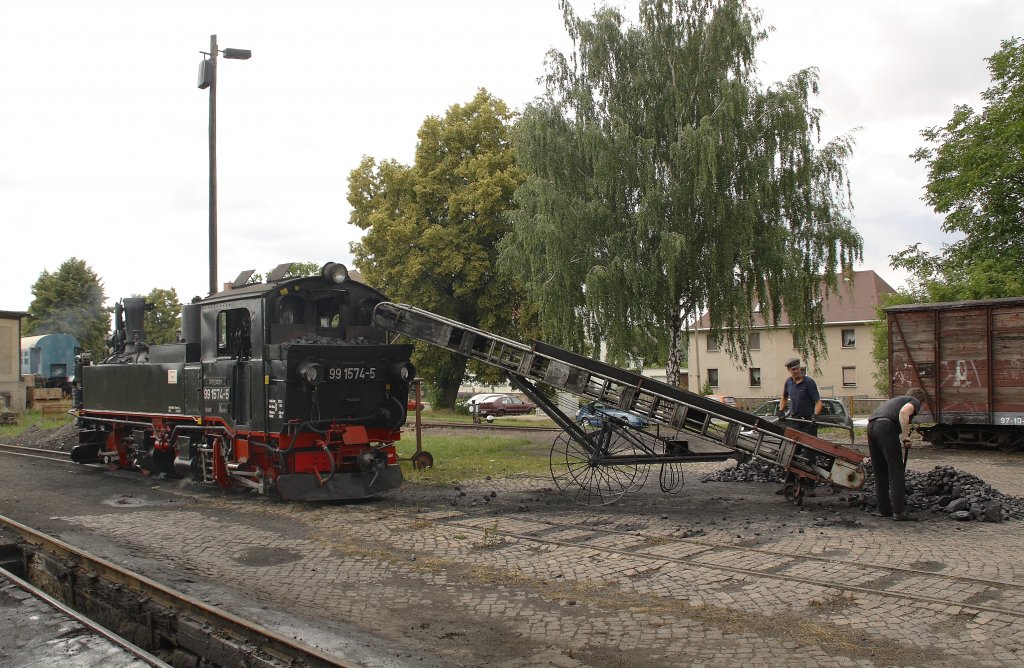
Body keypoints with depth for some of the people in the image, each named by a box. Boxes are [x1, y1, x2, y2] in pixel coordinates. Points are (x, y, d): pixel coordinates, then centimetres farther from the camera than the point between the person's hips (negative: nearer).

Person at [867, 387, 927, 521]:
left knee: (880, 473, 17)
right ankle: (899, 511, -2)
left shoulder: (895, 400, 38)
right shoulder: (915, 402, 15)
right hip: (885, 427, -7)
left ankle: (884, 510, 22)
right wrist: (905, 436, -7)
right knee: (896, 472, 0)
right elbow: (904, 412, -12)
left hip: (871, 426, 7)